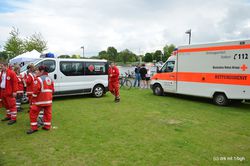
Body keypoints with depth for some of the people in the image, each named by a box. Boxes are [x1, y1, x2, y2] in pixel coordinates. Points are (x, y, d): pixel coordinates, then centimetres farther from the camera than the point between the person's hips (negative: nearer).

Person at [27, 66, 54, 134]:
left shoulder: (39, 79, -13)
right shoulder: (50, 79, 10)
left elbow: (36, 90, -15)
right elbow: (52, 90, 13)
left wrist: (34, 98, -3)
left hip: (40, 100, -7)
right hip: (48, 100, 7)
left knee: (33, 113, 5)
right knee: (47, 113, 13)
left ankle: (34, 127, 8)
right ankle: (47, 126, 19)